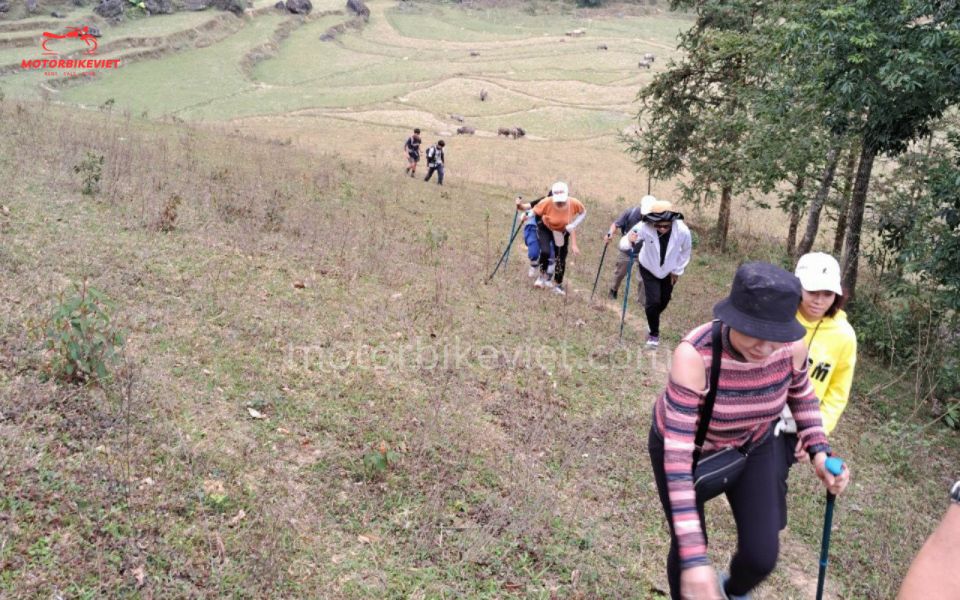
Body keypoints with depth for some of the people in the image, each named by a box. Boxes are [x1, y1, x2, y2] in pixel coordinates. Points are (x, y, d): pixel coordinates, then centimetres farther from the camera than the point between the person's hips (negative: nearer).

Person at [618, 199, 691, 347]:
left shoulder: (682, 231, -33)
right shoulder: (644, 227, -37)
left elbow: (686, 250, -11)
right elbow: (623, 244, -31)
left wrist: (677, 270, -3)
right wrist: (629, 242, -56)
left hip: (669, 270, 2)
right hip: (649, 269, -2)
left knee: (664, 300, 18)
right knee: (653, 301, -9)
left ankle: (653, 320, 50)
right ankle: (654, 333, 16)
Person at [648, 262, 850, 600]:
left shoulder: (791, 347, -26)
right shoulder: (694, 355, -40)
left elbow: (801, 394, 1)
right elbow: (677, 453, -40)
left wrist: (819, 452, -14)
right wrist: (693, 557, -43)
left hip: (752, 446, 4)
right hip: (684, 446, -3)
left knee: (762, 556, 3)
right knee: (688, 549, 7)